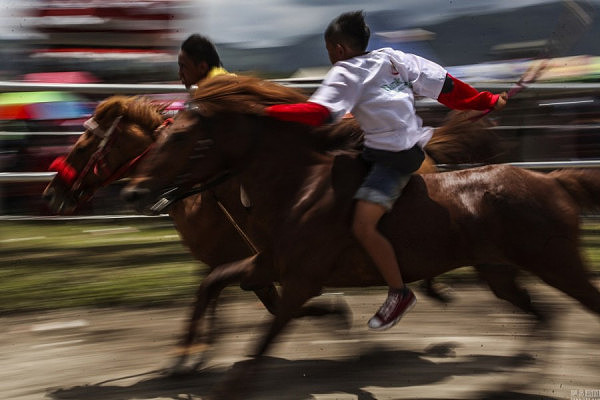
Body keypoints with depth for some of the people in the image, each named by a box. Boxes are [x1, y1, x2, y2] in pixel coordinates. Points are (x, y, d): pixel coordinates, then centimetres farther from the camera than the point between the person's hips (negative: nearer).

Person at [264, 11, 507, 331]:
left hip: (395, 157, -10)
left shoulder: (345, 73, -10)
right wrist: (488, 101, 19)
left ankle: (400, 293, -6)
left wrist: (269, 110, -17)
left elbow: (318, 113, -23)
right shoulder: (395, 59, 12)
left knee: (363, 226, -17)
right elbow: (445, 84, 11)